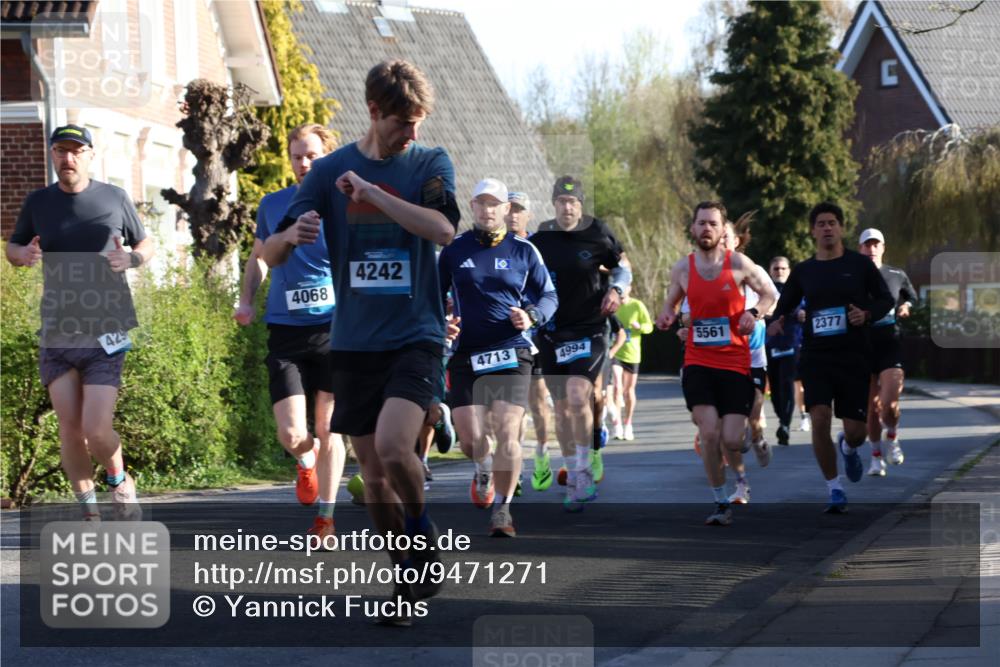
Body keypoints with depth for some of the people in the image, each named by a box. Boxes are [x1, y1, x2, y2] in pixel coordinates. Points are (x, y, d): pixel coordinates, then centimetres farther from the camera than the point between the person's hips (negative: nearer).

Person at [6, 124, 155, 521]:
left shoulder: (115, 199, 2)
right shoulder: (38, 203, 6)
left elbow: (147, 246, 12)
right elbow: (11, 248, 18)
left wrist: (131, 259, -11)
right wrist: (23, 255, -6)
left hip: (104, 333, -2)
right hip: (56, 332, 2)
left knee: (97, 430, -10)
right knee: (70, 428, -1)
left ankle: (119, 481, 20)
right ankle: (88, 510, 14)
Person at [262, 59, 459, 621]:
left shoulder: (431, 163, 1)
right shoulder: (331, 171, 4)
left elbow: (443, 230, -18)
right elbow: (272, 254, 2)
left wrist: (369, 190, -21)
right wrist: (292, 236, -23)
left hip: (416, 335, -3)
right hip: (354, 342, 3)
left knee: (392, 446, -23)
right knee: (372, 470, 5)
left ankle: (424, 534, 3)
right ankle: (410, 577, 21)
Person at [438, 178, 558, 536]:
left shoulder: (523, 250, 5)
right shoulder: (455, 250, 7)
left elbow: (549, 295, 11)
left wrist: (531, 316, -10)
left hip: (511, 353, -1)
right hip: (466, 355, 1)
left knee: (507, 433, -13)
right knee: (470, 438, -4)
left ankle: (502, 510, 1)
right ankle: (483, 471, 34)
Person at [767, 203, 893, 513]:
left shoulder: (860, 265, 1)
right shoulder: (802, 272, 7)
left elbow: (886, 300, 8)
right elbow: (783, 308, 16)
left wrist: (867, 314, -12)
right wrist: (776, 323, -7)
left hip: (853, 357, -1)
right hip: (815, 356, 1)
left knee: (856, 431, -2)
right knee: (820, 417, -19)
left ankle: (847, 448, 39)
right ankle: (834, 488, -4)